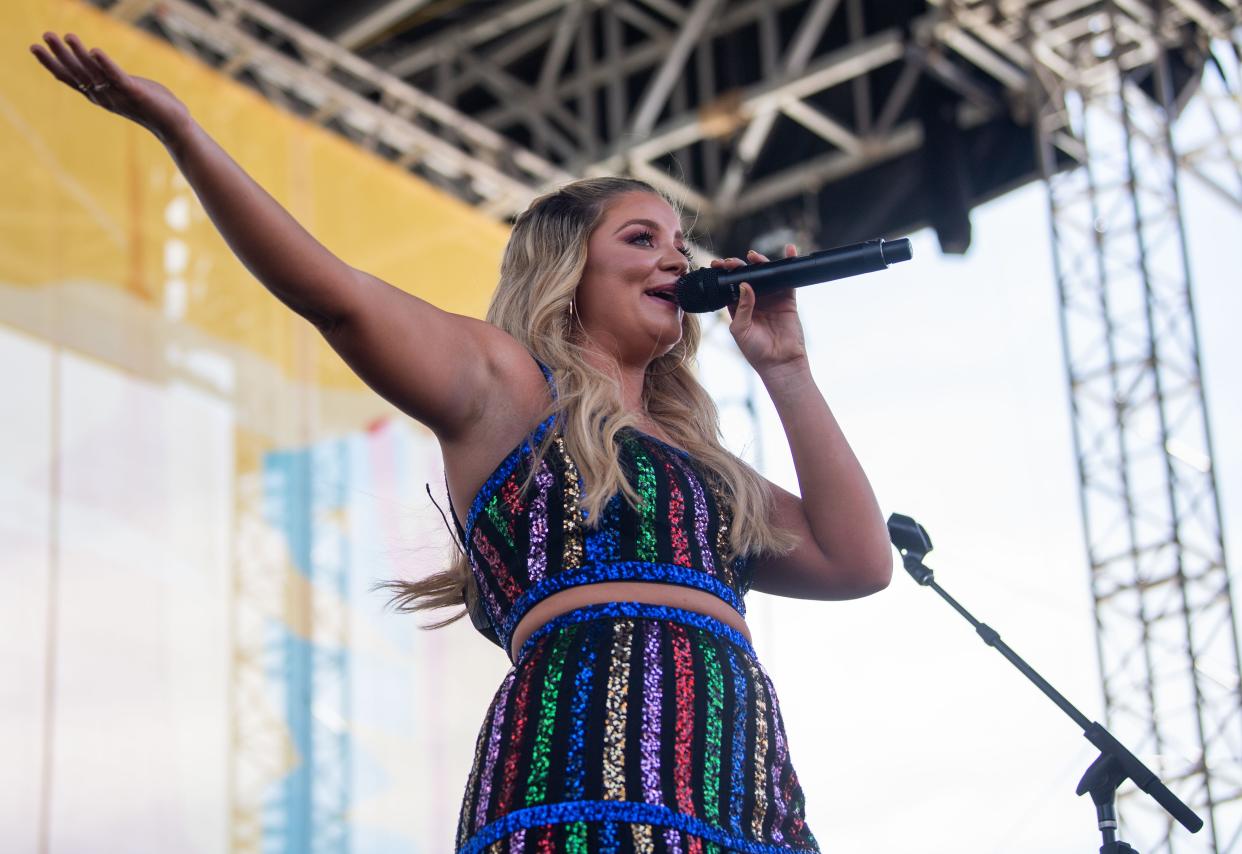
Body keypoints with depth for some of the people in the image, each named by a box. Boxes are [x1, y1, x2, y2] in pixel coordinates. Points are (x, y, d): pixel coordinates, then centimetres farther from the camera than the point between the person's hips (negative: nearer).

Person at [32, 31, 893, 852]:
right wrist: (180, 130, -9)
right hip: (590, 778, -6)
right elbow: (336, 296, 0)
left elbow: (856, 561, 20)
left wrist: (785, 371, 23)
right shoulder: (504, 384, 13)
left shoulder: (703, 465, 30)